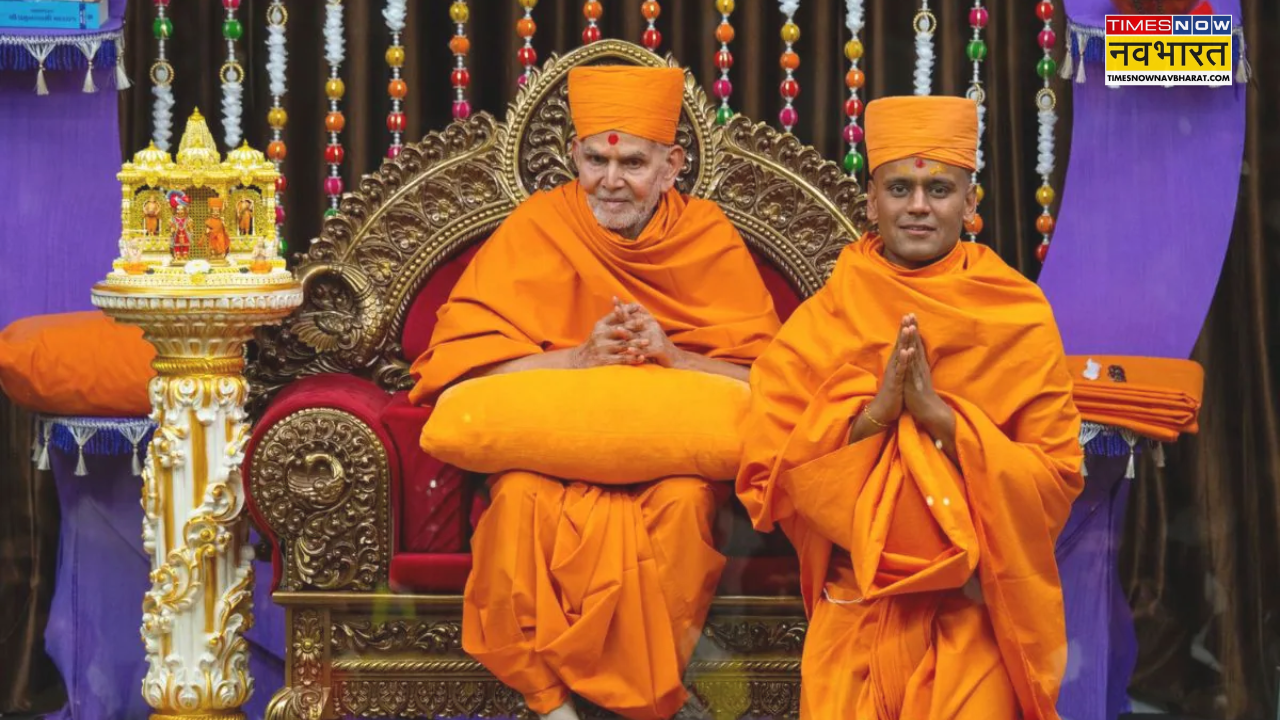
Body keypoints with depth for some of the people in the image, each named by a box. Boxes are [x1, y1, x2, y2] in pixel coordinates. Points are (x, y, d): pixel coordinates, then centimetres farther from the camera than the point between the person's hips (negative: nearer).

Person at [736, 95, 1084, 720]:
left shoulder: (1021, 320, 1)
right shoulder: (819, 323, 3)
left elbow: (1058, 481, -4)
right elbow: (762, 475, -4)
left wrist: (943, 416, -15)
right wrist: (872, 411, -16)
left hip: (976, 612, -1)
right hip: (856, 613, 1)